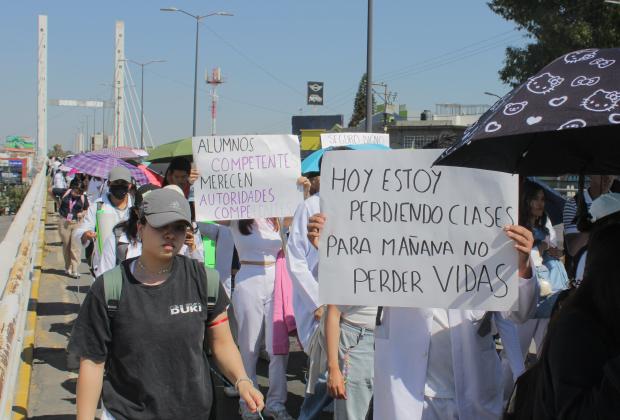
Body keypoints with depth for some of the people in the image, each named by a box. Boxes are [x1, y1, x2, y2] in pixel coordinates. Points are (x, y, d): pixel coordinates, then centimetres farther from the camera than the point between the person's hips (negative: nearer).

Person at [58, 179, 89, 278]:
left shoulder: (83, 198, -3)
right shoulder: (65, 193, -5)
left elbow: (87, 209, 11)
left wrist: (82, 213, -10)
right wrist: (58, 202, 12)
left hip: (77, 223, -1)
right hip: (64, 222, 1)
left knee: (75, 247, -6)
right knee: (66, 246, 11)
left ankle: (74, 270, -2)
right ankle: (68, 268, 24)